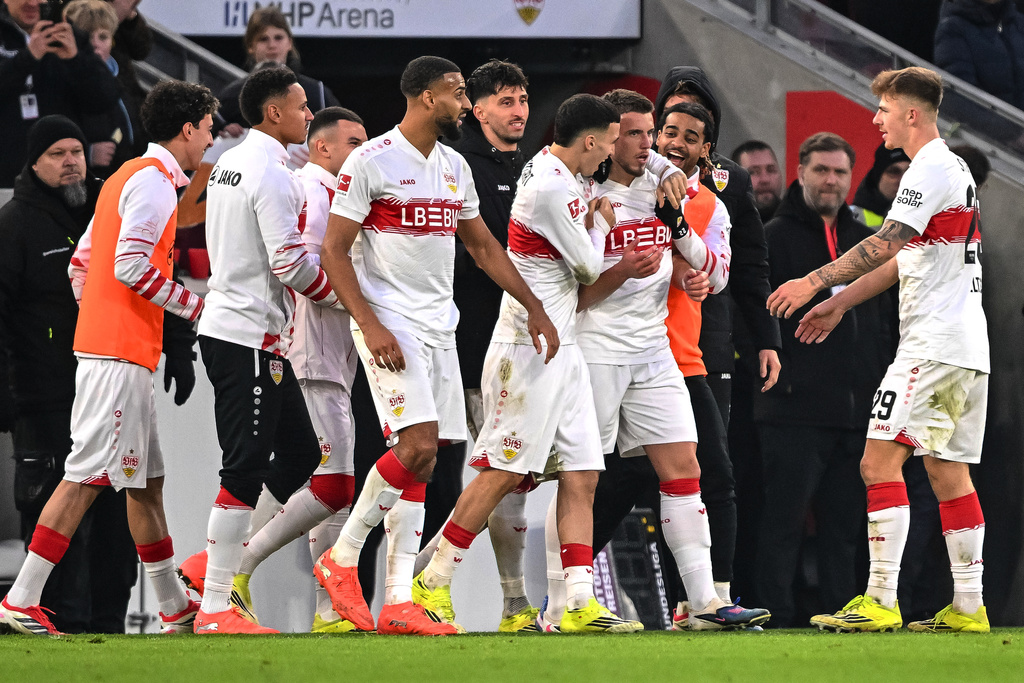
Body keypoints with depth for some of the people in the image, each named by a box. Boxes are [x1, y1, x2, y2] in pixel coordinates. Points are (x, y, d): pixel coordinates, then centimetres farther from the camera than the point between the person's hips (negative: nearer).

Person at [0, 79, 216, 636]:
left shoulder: (128, 177, 20)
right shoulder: (154, 181, -10)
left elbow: (81, 262, 21)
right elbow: (131, 265, -20)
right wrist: (194, 305, -10)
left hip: (100, 343, 10)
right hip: (121, 354, -10)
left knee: (146, 480, 14)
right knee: (87, 475, -11)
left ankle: (175, 607, 20)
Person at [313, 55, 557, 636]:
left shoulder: (455, 168, 13)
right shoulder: (371, 162, -9)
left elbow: (483, 246, 23)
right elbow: (334, 250, -10)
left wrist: (535, 308, 17)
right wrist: (371, 326, -18)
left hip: (438, 324, 7)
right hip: (390, 323, -7)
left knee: (419, 466, 3)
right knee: (418, 446, -20)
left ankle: (399, 601, 3)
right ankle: (343, 558, -5)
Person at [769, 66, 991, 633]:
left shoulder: (931, 168, -11)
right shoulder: (954, 167, 20)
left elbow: (886, 243, -22)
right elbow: (903, 260, 27)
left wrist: (816, 282, -22)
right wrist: (839, 304, 28)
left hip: (932, 346, -10)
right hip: (967, 347, 10)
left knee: (880, 461, -12)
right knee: (948, 473, 10)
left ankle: (880, 601, -17)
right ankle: (968, 607, 8)